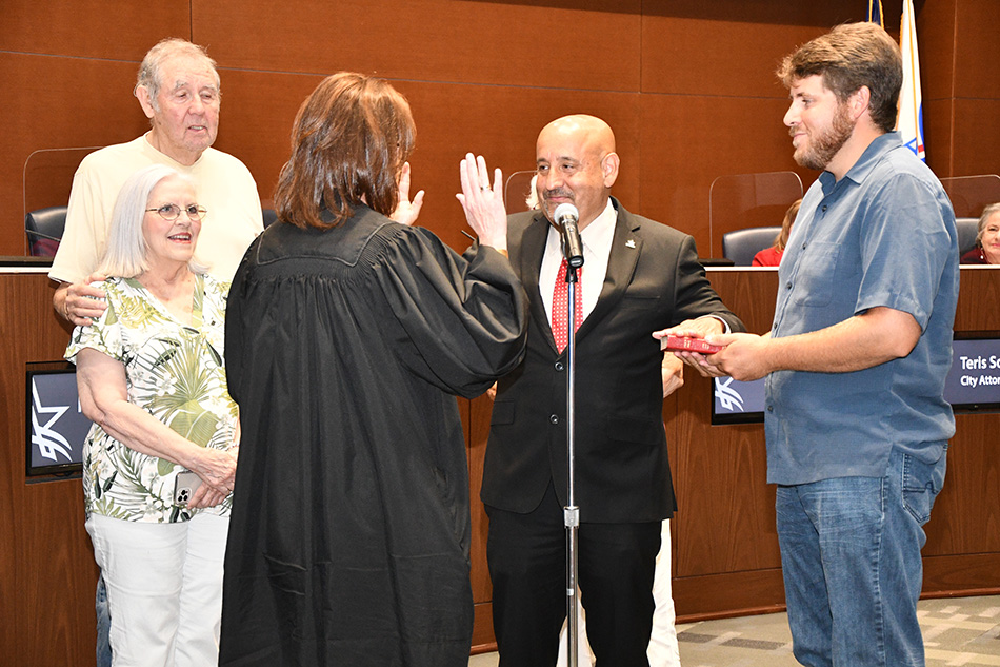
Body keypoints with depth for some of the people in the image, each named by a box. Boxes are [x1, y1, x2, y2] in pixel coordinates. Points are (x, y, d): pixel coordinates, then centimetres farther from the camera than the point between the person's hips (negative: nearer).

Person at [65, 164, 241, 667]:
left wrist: (236, 457, -8)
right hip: (136, 495, -4)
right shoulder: (108, 301, -1)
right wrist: (200, 459, -16)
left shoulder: (219, 296, 13)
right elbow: (105, 406, -11)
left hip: (224, 493, 4)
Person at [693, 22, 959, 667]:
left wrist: (768, 355, -14)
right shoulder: (825, 191, 18)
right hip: (806, 465, 10)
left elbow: (889, 332, -25)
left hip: (871, 467, -10)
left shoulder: (901, 187, -15)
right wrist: (739, 349, 5)